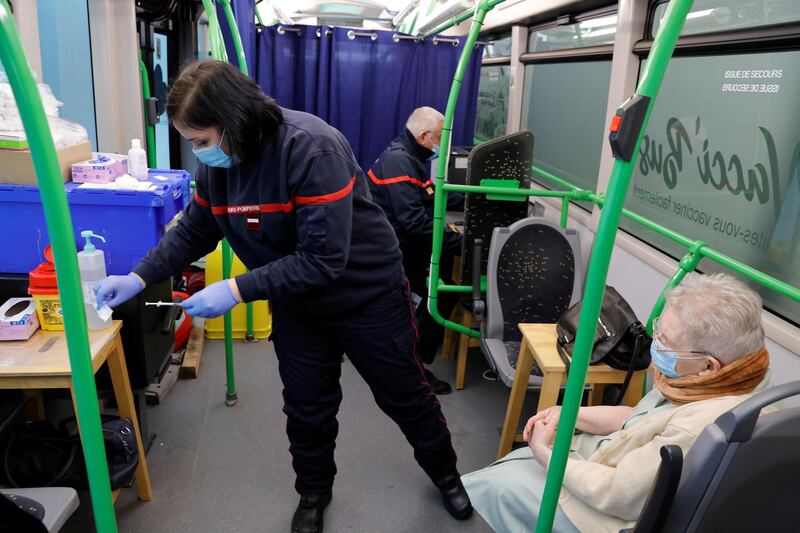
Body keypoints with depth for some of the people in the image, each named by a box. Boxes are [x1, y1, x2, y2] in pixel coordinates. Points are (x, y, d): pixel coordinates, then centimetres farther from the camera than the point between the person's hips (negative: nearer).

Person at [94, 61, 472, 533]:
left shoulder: (312, 148, -31)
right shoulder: (217, 163, -8)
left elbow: (323, 259, -34)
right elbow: (193, 232, 6)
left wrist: (238, 291, -33)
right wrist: (139, 278, -5)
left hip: (367, 295, -5)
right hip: (296, 305, 5)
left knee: (405, 397, 13)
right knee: (307, 408, 15)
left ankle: (445, 473, 40)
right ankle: (314, 492, 42)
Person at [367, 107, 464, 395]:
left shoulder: (410, 157, 12)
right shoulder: (398, 161, -21)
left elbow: (437, 194, 15)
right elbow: (414, 220, -29)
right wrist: (458, 243, -27)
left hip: (403, 240, 10)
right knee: (444, 292, -10)